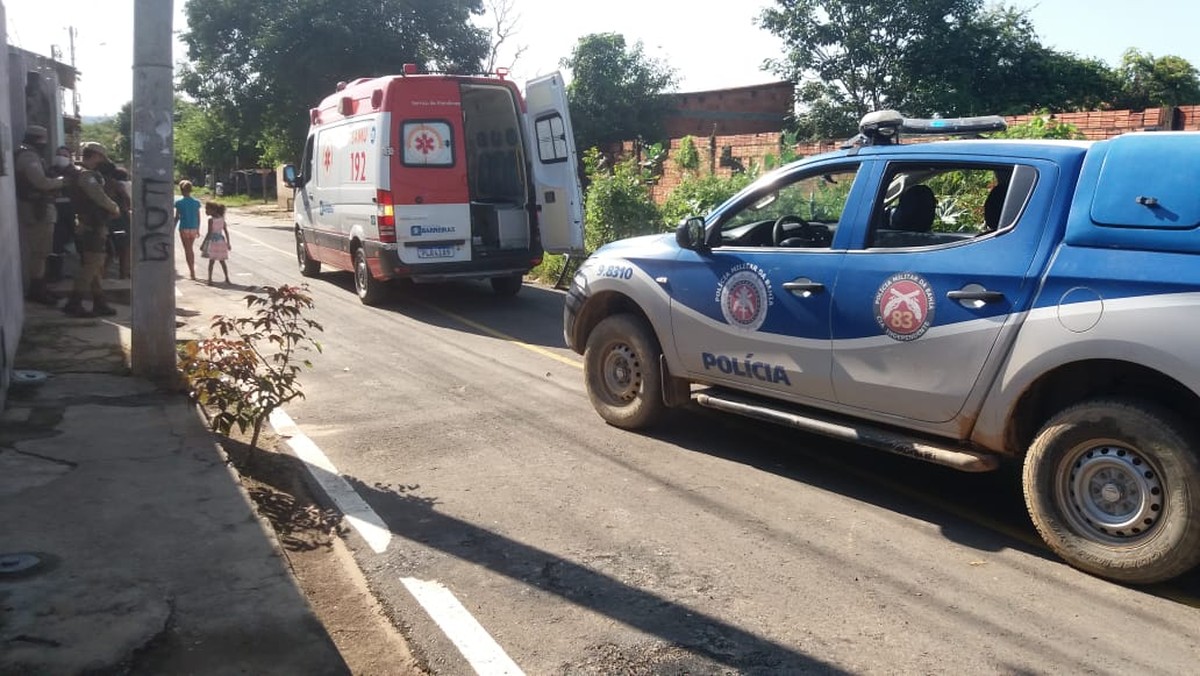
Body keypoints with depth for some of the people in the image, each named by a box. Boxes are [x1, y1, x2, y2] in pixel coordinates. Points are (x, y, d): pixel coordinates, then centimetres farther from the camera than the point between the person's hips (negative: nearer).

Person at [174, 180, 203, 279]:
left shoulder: (179, 202, -8)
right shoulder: (196, 202, 1)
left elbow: (177, 217, -7)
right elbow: (198, 217, 5)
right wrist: (198, 230, 15)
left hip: (184, 228, -3)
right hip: (193, 228, 3)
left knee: (187, 250, 3)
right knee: (191, 249, 19)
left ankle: (192, 272, -1)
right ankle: (192, 270, 24)